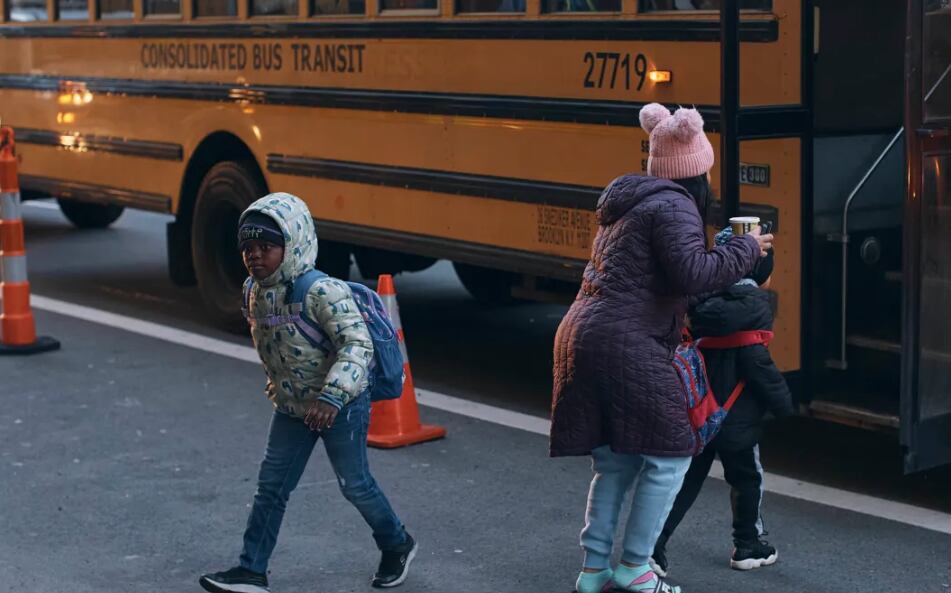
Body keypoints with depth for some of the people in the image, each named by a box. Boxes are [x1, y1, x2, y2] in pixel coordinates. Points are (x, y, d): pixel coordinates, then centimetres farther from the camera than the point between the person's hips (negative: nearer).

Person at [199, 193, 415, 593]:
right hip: (290, 408, 7)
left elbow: (358, 345, -32)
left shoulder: (323, 293, -27)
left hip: (340, 406, -7)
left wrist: (331, 397, -42)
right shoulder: (254, 291, -3)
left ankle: (397, 545, 33)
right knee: (271, 487, 5)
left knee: (354, 484, 9)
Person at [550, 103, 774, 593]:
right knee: (669, 453, 0)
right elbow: (693, 274, -21)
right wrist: (745, 250, -7)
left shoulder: (628, 201, 21)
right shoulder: (674, 207, -8)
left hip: (583, 334, 10)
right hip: (624, 346, -10)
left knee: (614, 462, 15)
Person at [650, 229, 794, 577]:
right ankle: (747, 548, 26)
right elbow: (756, 361, -20)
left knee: (687, 478, 11)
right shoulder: (754, 304, -15)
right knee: (747, 479, 14)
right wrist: (783, 402, -10)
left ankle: (652, 546, 3)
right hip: (735, 415, -6)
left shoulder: (704, 296, 5)